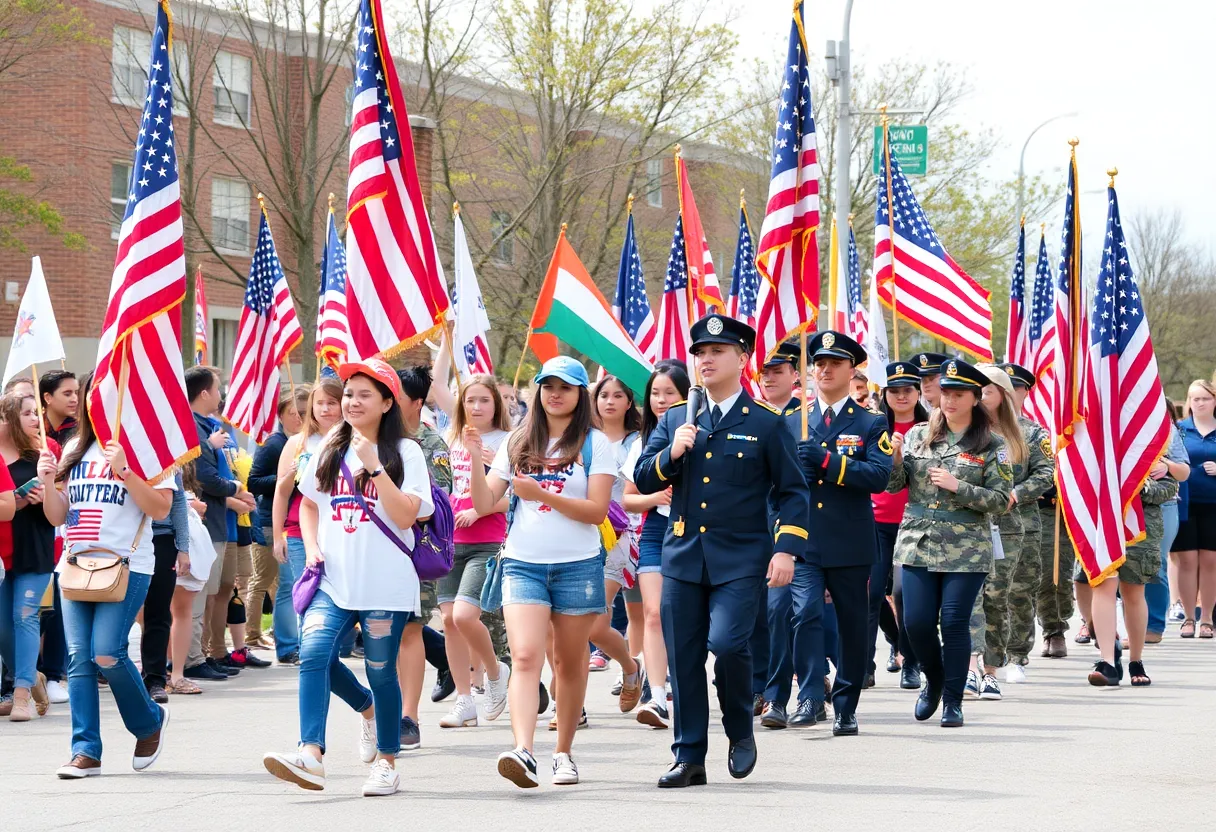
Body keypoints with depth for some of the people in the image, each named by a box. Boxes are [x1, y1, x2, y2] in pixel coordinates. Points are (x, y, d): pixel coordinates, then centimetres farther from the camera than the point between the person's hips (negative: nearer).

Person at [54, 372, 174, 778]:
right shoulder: (75, 450, 16)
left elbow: (160, 509, -8)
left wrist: (123, 470, -17)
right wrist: (48, 481, -1)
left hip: (126, 565, -5)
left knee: (106, 653, -15)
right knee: (79, 658, -4)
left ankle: (149, 721, 10)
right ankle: (86, 750, -3)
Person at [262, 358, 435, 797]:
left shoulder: (404, 452, 0)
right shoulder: (330, 450, 13)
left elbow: (405, 515, -11)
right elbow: (308, 503, 25)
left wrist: (374, 466, -17)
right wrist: (311, 547, 9)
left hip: (385, 584, -3)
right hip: (333, 580, 3)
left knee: (381, 672, 4)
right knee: (314, 654, -18)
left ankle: (387, 763, 19)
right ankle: (310, 754, -15)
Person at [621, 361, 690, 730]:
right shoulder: (644, 444, 12)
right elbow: (628, 499, 14)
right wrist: (654, 498, -5)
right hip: (655, 533, 3)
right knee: (654, 613, -11)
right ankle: (657, 699, -18)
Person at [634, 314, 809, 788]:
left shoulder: (766, 424, 2)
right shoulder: (674, 421, 12)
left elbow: (793, 491, 3)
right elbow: (643, 480, 8)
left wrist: (786, 550, -8)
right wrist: (671, 454, -12)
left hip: (741, 558, -4)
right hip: (683, 554, 4)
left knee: (727, 643, -20)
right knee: (684, 660, 3)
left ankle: (741, 732, 4)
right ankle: (689, 758, 11)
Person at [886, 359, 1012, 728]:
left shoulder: (991, 445, -1)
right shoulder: (918, 435, 7)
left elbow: (1001, 500, -5)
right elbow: (893, 485, 7)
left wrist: (958, 486, -16)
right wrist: (895, 458, -13)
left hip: (966, 551, -3)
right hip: (918, 544, 3)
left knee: (954, 623, -3)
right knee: (917, 622, 1)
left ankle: (953, 700, 9)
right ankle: (934, 680, 27)